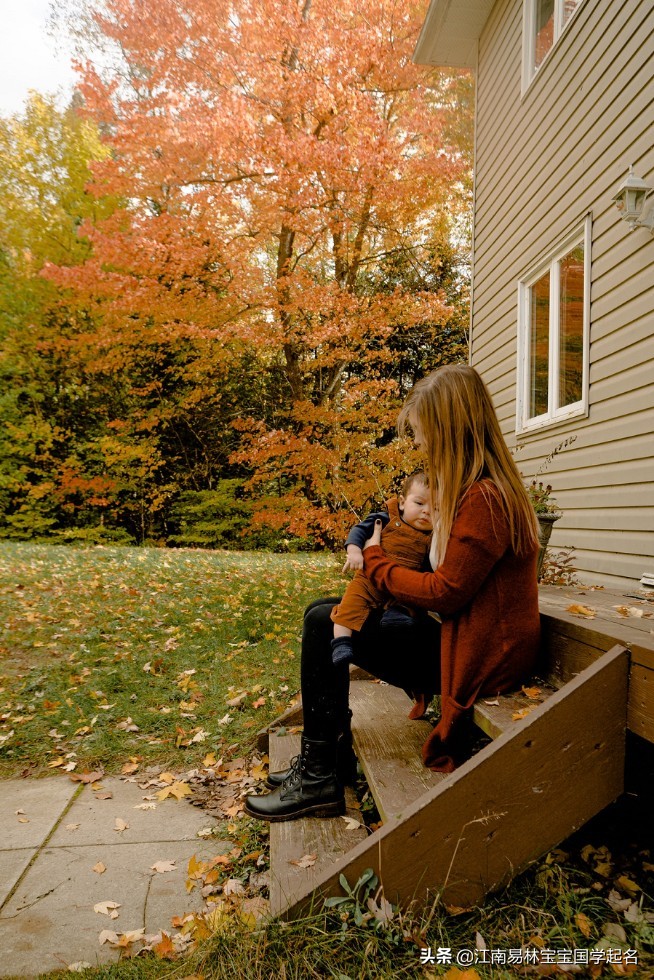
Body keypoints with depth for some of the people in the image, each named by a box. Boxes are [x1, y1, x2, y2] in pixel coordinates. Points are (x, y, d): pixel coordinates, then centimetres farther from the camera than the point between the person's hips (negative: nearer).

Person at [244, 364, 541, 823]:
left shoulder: (485, 498, -23)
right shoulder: (480, 488, 10)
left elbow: (443, 593, -22)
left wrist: (375, 560, -8)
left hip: (480, 661, -10)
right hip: (465, 640, 10)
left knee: (325, 623, -10)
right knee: (322, 613, 7)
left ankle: (320, 779, 3)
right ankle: (325, 757, 16)